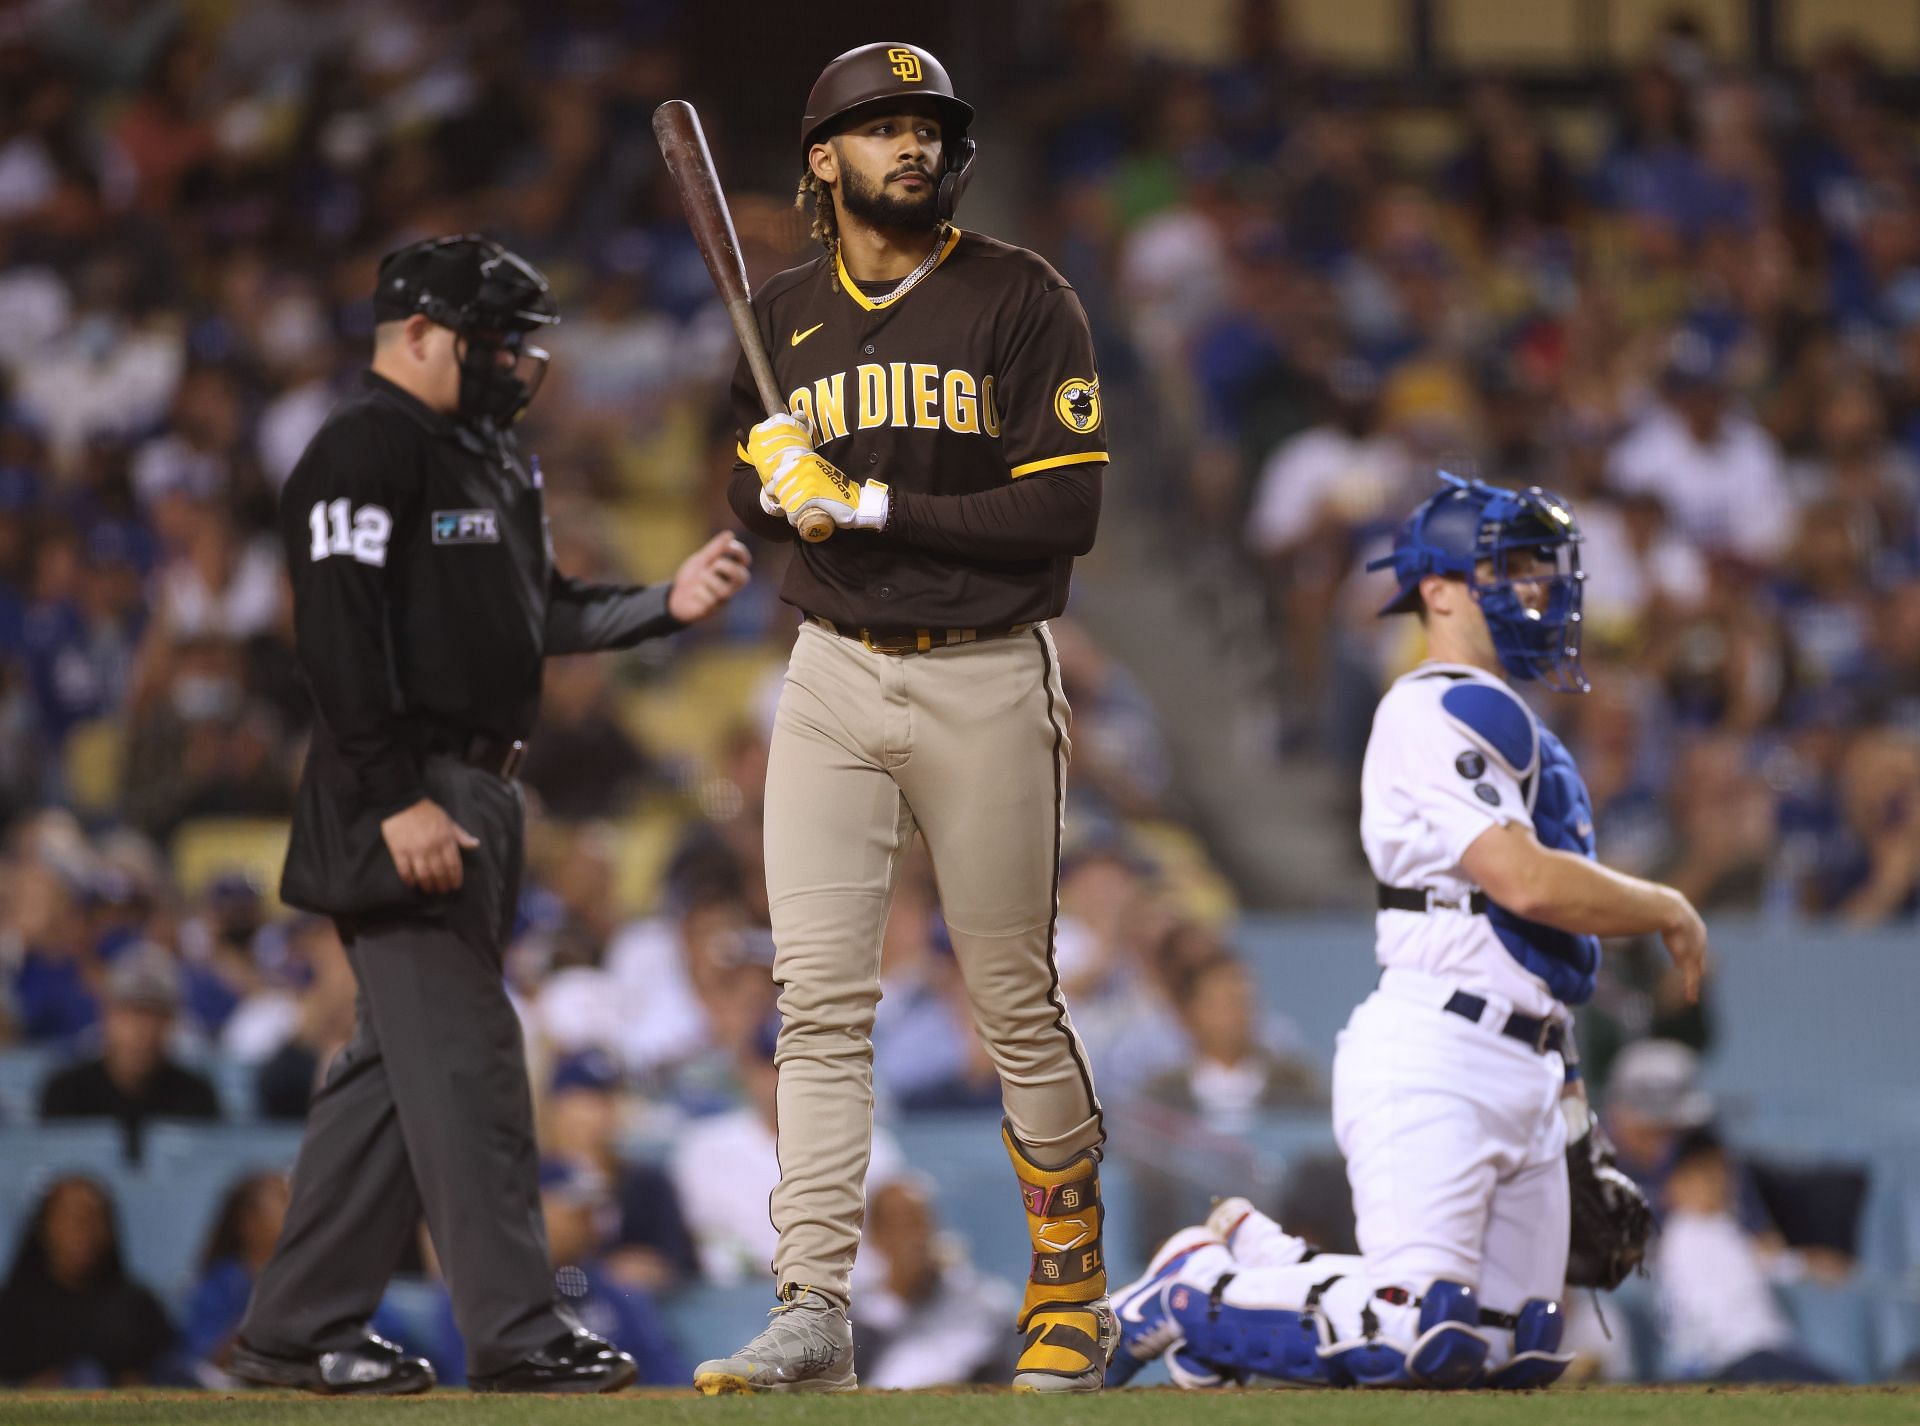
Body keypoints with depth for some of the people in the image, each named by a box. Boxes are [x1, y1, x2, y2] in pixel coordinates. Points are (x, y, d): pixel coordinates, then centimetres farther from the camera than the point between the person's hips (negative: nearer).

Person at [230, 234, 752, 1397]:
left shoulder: (494, 459, 21)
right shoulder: (368, 448, -11)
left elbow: (543, 616, 22)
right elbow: (338, 634, -19)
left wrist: (667, 603, 6)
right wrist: (397, 798, -24)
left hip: (477, 796, 10)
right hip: (403, 798, -10)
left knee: (400, 1065, 11)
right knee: (464, 1060, -10)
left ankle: (297, 1332, 15)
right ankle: (517, 1335, -9)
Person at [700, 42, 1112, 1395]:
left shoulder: (1023, 301, -4)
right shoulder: (783, 317, 10)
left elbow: (1068, 509, -12)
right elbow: (752, 488, 21)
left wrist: (876, 505, -17)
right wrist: (776, 485, -4)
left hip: (988, 683, -3)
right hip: (835, 677, 3)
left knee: (1017, 1001, 3)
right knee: (820, 1000, -7)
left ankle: (1074, 1286, 19)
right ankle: (815, 1312, -11)